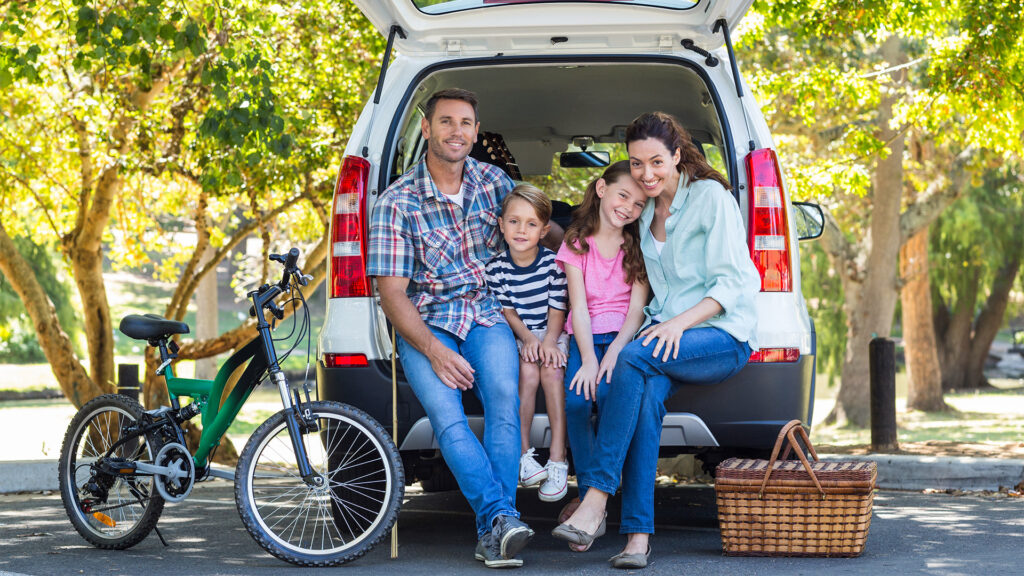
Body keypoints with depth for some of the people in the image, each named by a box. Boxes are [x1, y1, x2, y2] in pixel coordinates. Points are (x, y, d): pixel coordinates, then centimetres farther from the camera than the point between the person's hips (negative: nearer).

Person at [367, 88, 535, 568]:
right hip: (424, 323, -2)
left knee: (504, 396, -29)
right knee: (445, 414, -30)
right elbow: (391, 293, -6)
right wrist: (434, 350, -18)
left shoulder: (491, 181, 8)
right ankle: (502, 516, -36)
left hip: (486, 315, 2)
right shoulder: (397, 203, -4)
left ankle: (492, 531, -31)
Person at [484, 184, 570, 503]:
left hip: (552, 335, 0)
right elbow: (507, 311, -3)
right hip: (516, 337, 1)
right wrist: (528, 339, -18)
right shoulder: (496, 268, -5)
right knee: (528, 372, -28)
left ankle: (557, 460, -26)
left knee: (551, 370, -29)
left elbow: (557, 310, -6)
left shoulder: (552, 263, -7)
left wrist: (548, 342, -21)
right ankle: (523, 454, -17)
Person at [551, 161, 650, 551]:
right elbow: (579, 307, -2)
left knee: (608, 393, -30)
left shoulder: (638, 246, 8)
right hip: (586, 337, 1)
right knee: (577, 402, -28)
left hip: (625, 337, -1)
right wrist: (588, 359, -18)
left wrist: (613, 355, -20)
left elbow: (636, 308, -3)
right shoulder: (577, 243, 8)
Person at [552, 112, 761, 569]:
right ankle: (638, 535, -38)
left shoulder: (710, 196, -4)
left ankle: (597, 497, -35)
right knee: (648, 393, -31)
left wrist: (680, 322, -23)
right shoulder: (646, 212, 17)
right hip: (668, 334, 5)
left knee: (635, 359, -34)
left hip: (721, 335, -5)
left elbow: (736, 281, -10)